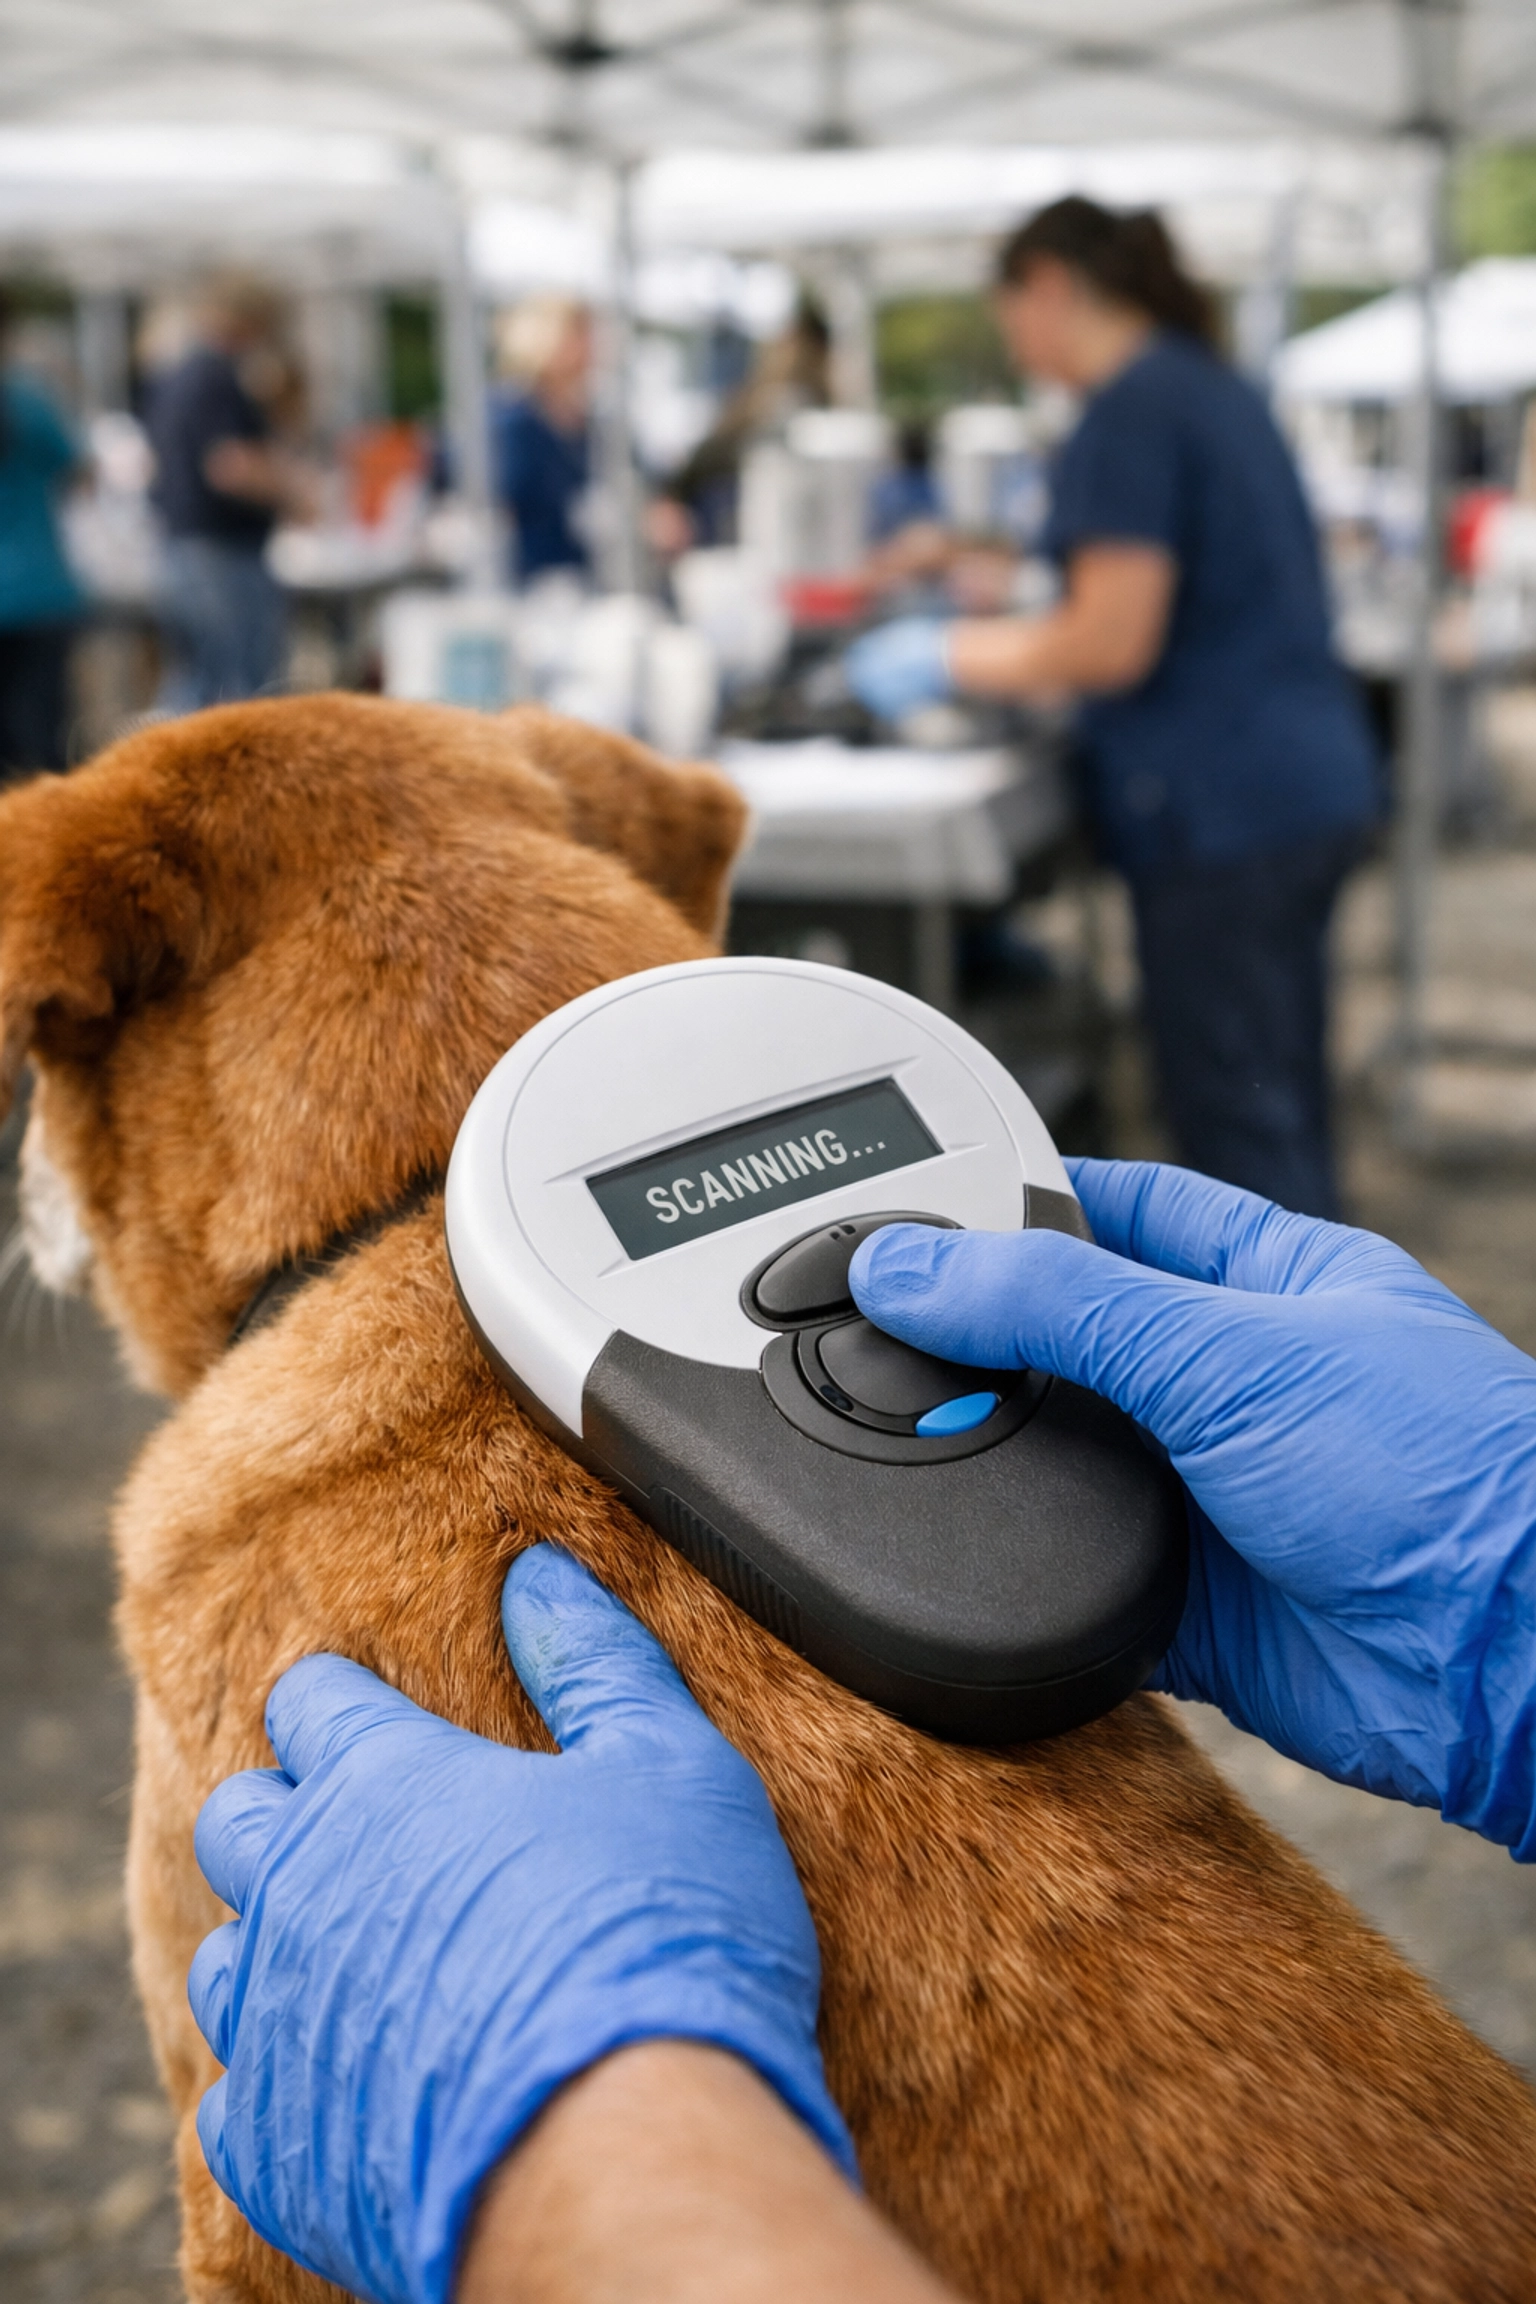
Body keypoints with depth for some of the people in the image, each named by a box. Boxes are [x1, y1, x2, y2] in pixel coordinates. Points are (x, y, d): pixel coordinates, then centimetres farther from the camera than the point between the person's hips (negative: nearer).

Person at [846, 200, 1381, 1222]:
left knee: (1241, 1126, -1)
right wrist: (999, 633, 18)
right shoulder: (1215, 388, 16)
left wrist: (948, 659, -4)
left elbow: (1114, 644, -17)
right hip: (1308, 782, 9)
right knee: (1281, 1108, 17)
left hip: (1223, 809, -9)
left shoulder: (1132, 412, -13)